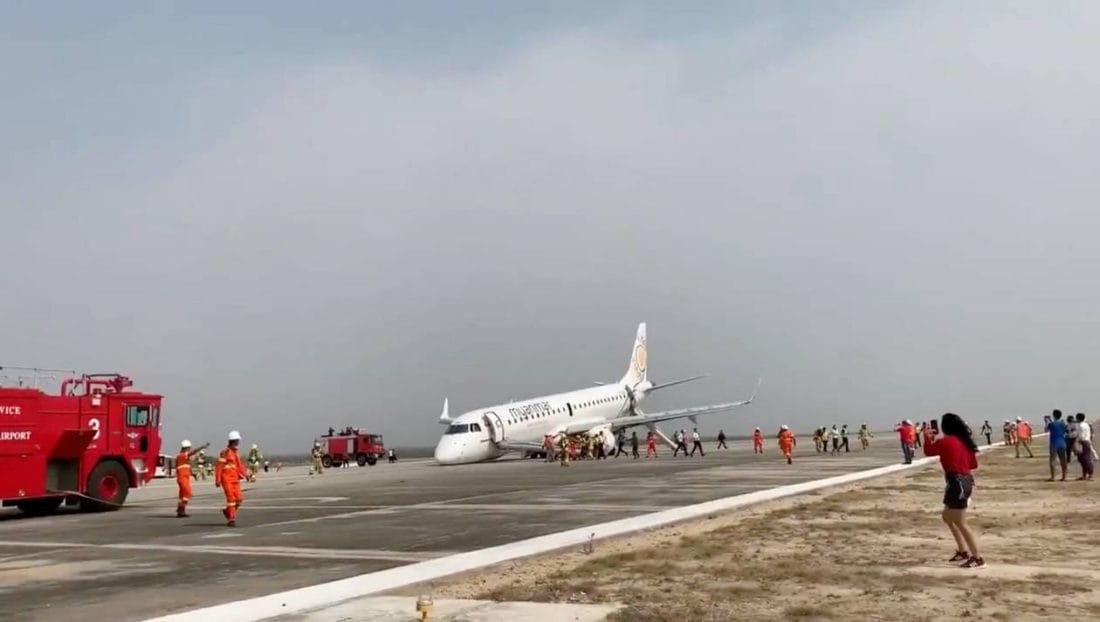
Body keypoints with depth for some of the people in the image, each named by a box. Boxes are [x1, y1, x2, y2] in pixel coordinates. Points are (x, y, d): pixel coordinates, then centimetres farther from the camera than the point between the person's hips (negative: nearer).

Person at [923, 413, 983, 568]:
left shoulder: (945, 442, -13)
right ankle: (963, 551, 26)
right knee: (947, 516, 22)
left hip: (957, 483, -9)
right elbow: (973, 464, 15)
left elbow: (928, 451, 1)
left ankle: (977, 558, -2)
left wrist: (928, 437, 17)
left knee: (960, 523, -3)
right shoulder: (965, 441, 9)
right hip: (967, 480, 9)